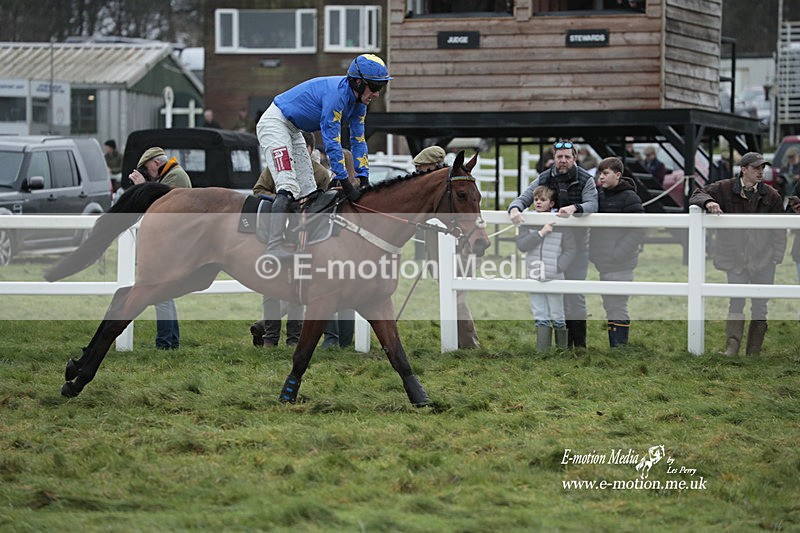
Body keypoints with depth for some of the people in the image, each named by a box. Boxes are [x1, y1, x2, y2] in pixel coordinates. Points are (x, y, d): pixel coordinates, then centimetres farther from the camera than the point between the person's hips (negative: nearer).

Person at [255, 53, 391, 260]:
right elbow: (331, 141, -30)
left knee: (308, 192, 7)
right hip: (274, 124, -11)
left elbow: (358, 140, 5)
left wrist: (364, 179, -3)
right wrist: (345, 183, -29)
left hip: (293, 132, 11)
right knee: (288, 187, -24)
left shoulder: (359, 101, 0)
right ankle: (274, 247, -31)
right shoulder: (337, 94, -29)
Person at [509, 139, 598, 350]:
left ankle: (579, 343, 3)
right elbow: (524, 198, 1)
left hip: (576, 240, -3)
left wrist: (574, 208, -36)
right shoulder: (544, 179, 4)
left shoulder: (585, 180, -4)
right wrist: (515, 208, -22)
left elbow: (592, 205, -17)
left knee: (575, 290, -5)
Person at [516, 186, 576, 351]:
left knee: (557, 316, 5)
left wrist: (558, 267, -13)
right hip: (534, 277, 3)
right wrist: (541, 233, -19)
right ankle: (542, 351, 13)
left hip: (554, 278, -3)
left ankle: (562, 349, 17)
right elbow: (521, 245, -9)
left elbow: (570, 249, -5)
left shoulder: (561, 223, -6)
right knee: (540, 317, 8)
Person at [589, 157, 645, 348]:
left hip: (619, 266, -7)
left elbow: (639, 230, -16)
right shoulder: (599, 195, 11)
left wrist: (617, 254, -17)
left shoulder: (629, 197, -10)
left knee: (617, 307, -4)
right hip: (600, 264, 7)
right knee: (609, 306, 12)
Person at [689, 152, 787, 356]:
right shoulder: (725, 189, 0)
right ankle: (731, 348, -11)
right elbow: (697, 195, 3)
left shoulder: (771, 196, 3)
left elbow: (780, 231, 9)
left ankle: (754, 352, 11)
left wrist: (776, 257, 1)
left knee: (760, 306, 5)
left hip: (763, 259, 1)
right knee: (736, 303, -7)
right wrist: (708, 202, -21)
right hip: (736, 258, -1)